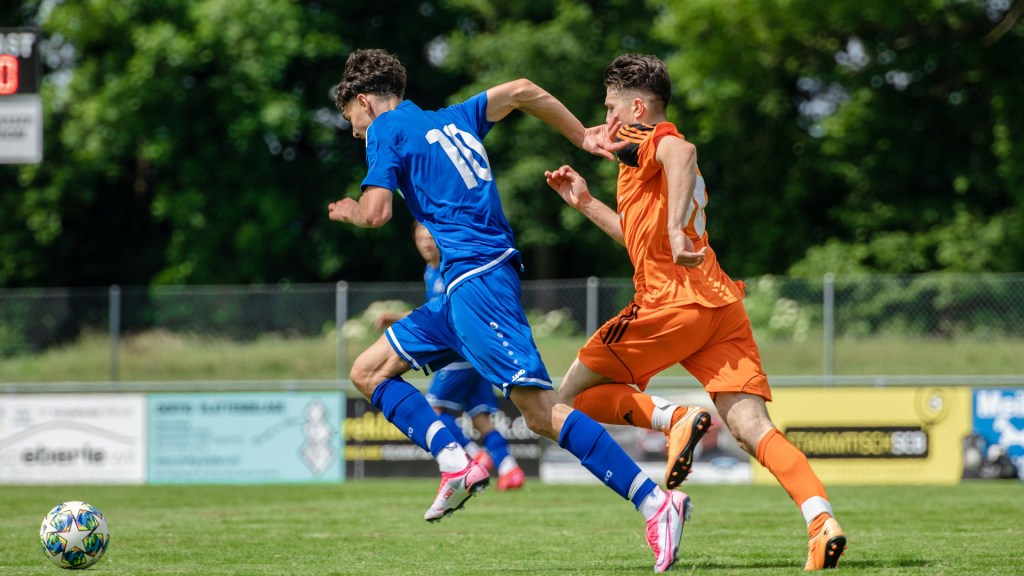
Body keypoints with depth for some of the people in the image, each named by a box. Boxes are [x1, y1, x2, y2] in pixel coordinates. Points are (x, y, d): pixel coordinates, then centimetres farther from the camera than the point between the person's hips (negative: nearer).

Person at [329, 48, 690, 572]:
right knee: (368, 372, 13)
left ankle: (655, 503, -25)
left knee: (540, 410, -18)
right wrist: (582, 137, 22)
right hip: (464, 285, 9)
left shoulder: (386, 130, 1)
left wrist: (349, 211, 14)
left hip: (477, 278, -9)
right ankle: (455, 462, -4)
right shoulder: (451, 120, 24)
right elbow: (521, 91, 20)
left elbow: (376, 212, -9)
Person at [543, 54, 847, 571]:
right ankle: (822, 521, -27)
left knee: (572, 394, 7)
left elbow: (682, 153, -25)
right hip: (721, 304, 8)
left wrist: (675, 227, -35)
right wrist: (585, 204, 42)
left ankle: (674, 418, -15)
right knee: (750, 427, -6)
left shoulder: (641, 139, 2)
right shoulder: (659, 151, 29)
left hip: (673, 301, -8)